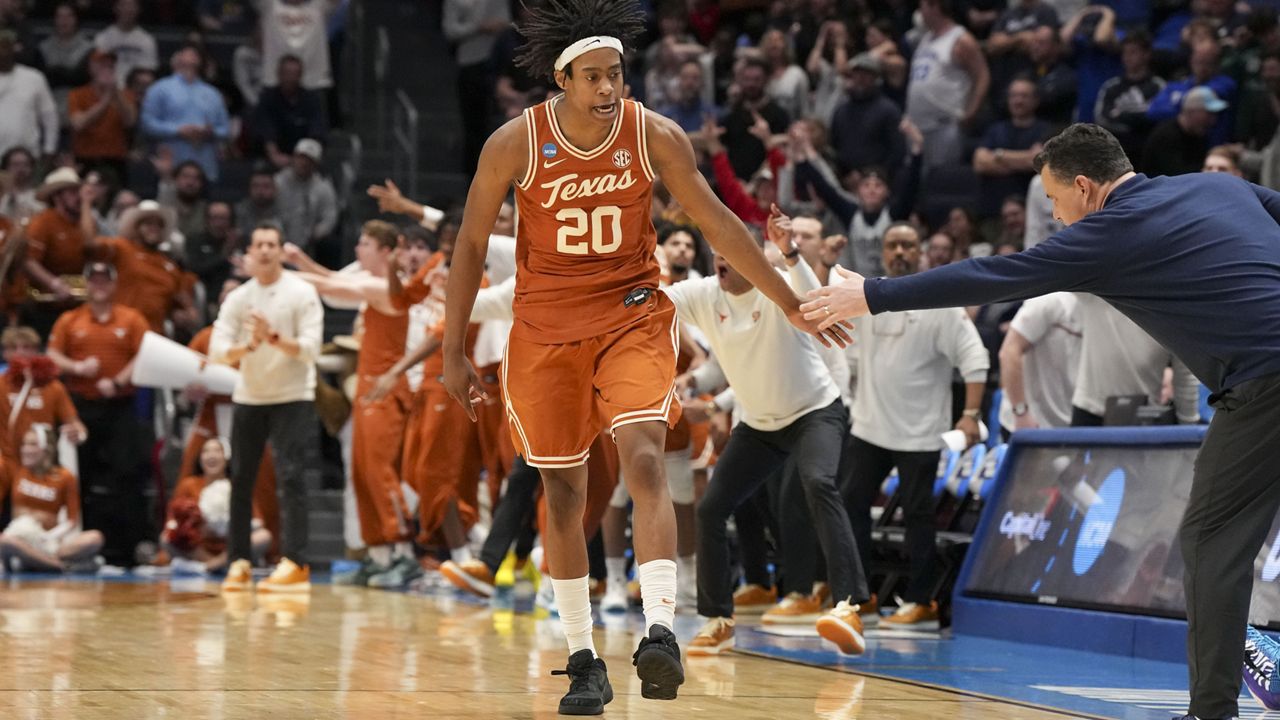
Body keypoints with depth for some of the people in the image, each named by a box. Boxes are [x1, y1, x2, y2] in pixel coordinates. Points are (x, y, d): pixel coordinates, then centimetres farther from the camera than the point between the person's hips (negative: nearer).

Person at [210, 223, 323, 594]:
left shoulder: (302, 293, -6)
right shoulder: (238, 298, 3)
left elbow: (310, 347, -14)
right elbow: (217, 349, -7)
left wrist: (275, 338, -29)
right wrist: (248, 346, -26)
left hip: (292, 397, -4)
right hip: (248, 398, 4)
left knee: (292, 476, -13)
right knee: (240, 480, 5)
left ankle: (296, 564, -15)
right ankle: (239, 562, 13)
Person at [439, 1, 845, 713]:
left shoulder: (655, 135, -11)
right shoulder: (515, 144, -12)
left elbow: (719, 222, 0)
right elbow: (472, 245, -2)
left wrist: (794, 305, 1)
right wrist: (454, 353, -2)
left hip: (633, 317, -1)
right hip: (546, 328, 1)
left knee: (645, 461, -22)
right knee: (564, 494, 5)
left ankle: (661, 632, -29)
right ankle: (584, 661, 14)